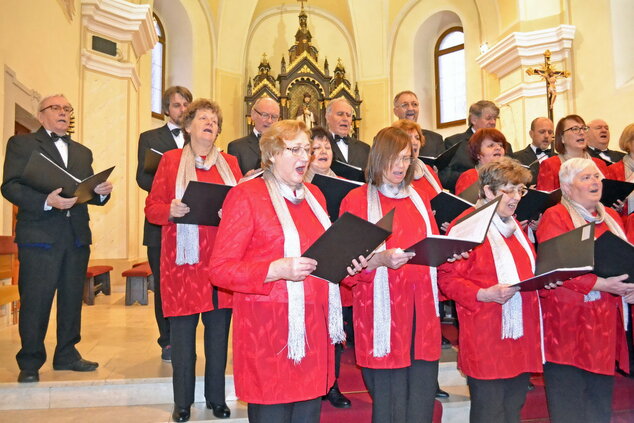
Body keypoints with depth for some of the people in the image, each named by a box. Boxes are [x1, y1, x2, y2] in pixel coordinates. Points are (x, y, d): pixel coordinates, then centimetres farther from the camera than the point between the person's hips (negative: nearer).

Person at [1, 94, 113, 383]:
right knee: (35, 302, 1)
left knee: (72, 299, 10)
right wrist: (46, 201, -21)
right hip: (39, 235, -4)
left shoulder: (83, 152, 21)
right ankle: (30, 363, 15)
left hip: (77, 237, 5)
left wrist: (101, 192, -7)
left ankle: (67, 354, 23)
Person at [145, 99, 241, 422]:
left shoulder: (230, 163, 14)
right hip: (184, 261, -2)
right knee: (182, 332, 4)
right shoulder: (171, 160, 7)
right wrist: (171, 210, -16)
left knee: (219, 331, 6)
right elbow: (152, 208, 4)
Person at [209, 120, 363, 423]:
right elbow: (220, 269, -11)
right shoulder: (246, 195, -6)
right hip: (269, 333, -6)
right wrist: (277, 270, -23)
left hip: (313, 329, 6)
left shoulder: (314, 195, 14)